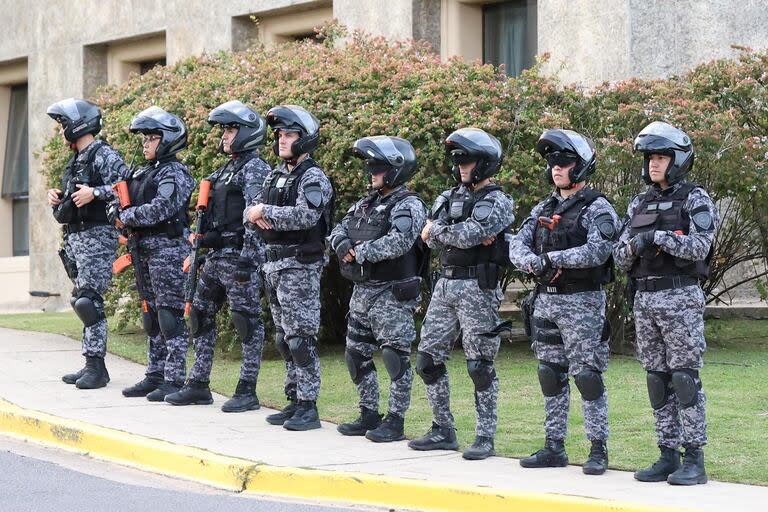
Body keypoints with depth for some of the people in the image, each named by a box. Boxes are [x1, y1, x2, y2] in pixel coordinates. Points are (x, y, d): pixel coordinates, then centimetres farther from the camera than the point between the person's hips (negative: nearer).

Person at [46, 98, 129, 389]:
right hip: (75, 237, 10)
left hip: (97, 236, -10)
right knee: (84, 301, 9)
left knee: (88, 300, -14)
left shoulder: (104, 156, -9)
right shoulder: (76, 161, 20)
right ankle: (92, 365, 13)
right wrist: (57, 199, 7)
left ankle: (96, 367, -12)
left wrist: (95, 193, -25)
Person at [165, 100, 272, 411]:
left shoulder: (255, 169, -11)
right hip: (215, 257, 10)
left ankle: (247, 391, 0)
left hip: (239, 256, -10)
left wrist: (248, 261, -23)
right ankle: (199, 386, 17)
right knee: (200, 316, 11)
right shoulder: (228, 168, 19)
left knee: (248, 322, -3)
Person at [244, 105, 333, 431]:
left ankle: (308, 407, -6)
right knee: (284, 338, 12)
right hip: (274, 264, 9)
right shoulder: (275, 177, 16)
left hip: (300, 266, -9)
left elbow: (305, 216, -26)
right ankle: (294, 402, 18)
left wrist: (265, 212, -16)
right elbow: (249, 213, 15)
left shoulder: (313, 178, -10)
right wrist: (256, 217, -9)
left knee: (301, 338, -9)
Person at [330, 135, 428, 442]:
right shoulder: (366, 203, 16)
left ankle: (395, 421, 0)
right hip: (362, 291, 9)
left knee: (395, 357, -5)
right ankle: (369, 415, 22)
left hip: (392, 294, -9)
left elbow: (398, 242, -26)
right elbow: (339, 230, 14)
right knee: (357, 355, 12)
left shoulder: (409, 206, -11)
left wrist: (359, 252, -17)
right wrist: (345, 246, -9)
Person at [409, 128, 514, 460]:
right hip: (445, 284, 7)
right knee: (428, 359, 6)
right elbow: (431, 239, 3)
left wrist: (438, 230, -5)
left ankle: (485, 437, 3)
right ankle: (443, 431, 16)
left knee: (480, 365, -4)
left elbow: (469, 234, -20)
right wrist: (467, 236, -12)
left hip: (477, 288, -7)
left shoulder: (497, 202, -6)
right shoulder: (449, 197, 15)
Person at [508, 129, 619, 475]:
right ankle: (554, 447, 16)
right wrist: (534, 262, -17)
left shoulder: (597, 209, -6)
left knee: (587, 375, -7)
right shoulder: (543, 209, 15)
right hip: (546, 300, 7)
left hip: (582, 302, -7)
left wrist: (553, 257, -21)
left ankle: (598, 449, -2)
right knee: (551, 375, 10)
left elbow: (598, 251, -22)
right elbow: (517, 245, 5)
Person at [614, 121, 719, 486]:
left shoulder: (694, 199, -2)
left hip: (681, 298, -6)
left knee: (685, 377, -7)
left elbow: (700, 247, -16)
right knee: (658, 380, 6)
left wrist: (658, 237, -22)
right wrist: (634, 244, -11)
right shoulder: (639, 204, 14)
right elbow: (620, 257, 11)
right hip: (645, 300, 6)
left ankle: (694, 459, -4)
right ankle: (668, 456, 11)